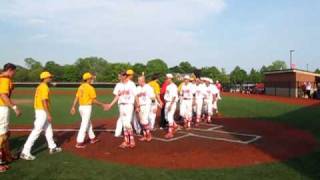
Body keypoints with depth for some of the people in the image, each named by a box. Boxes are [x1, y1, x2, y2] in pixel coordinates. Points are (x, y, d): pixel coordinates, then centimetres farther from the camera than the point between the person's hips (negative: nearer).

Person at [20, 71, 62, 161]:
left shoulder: (40, 86, 15)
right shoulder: (44, 87, -16)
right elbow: (44, 101, -24)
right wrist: (49, 114, -24)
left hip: (39, 110, 11)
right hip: (42, 111, -11)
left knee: (49, 129, 18)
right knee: (36, 131, -8)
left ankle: (52, 147, 30)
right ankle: (25, 152, -6)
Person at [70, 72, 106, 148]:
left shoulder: (80, 87, 10)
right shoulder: (90, 88, -14)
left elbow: (76, 98, 6)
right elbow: (94, 100, -14)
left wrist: (73, 107, 4)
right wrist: (102, 104, -1)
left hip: (81, 107, 9)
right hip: (87, 107, -8)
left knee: (88, 123, 20)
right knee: (84, 125, -4)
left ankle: (92, 138, 32)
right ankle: (79, 143, -3)